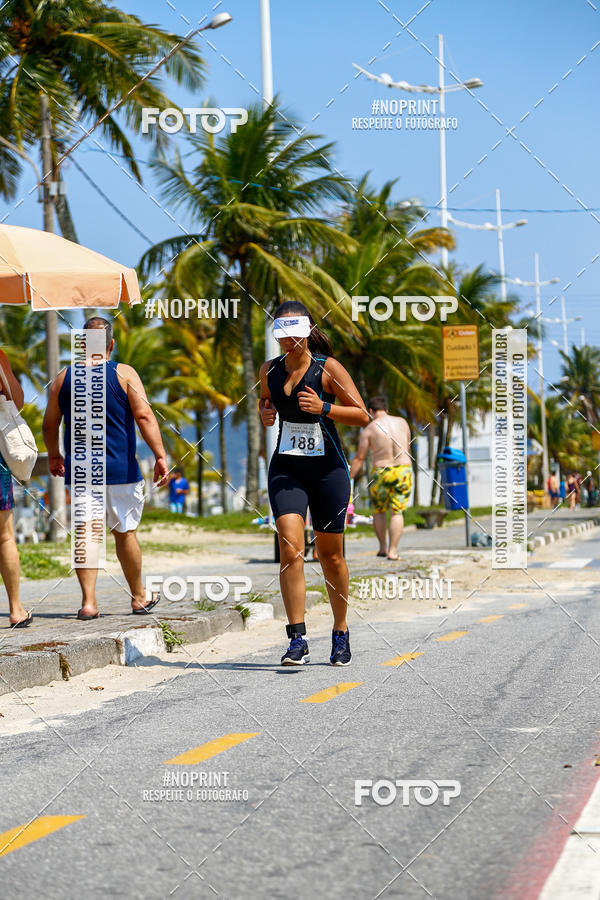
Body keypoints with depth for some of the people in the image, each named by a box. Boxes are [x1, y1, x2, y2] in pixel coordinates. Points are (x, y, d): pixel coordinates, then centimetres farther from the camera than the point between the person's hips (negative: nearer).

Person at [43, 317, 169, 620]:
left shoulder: (64, 378, 4)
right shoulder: (124, 374, -4)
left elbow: (49, 424, 11)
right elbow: (144, 416, -13)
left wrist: (54, 455, 27)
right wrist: (160, 456, -13)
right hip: (120, 470, -2)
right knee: (125, 532, 10)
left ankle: (88, 600, -4)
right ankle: (139, 598, 22)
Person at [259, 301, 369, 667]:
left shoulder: (328, 368, -7)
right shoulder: (270, 370, 5)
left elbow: (362, 416, -7)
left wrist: (323, 407, -22)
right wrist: (264, 413, 2)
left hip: (327, 469, -2)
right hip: (286, 468, 2)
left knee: (330, 555, 8)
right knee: (290, 547, -16)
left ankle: (341, 632, 27)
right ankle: (297, 639, -17)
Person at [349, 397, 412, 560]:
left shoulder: (370, 429, -3)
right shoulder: (402, 422, 6)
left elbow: (359, 458, -2)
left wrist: (348, 478, 5)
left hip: (381, 473, -1)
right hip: (403, 470, 2)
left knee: (379, 511, 18)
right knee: (397, 512, 0)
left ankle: (383, 547, 22)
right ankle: (393, 551, -8)